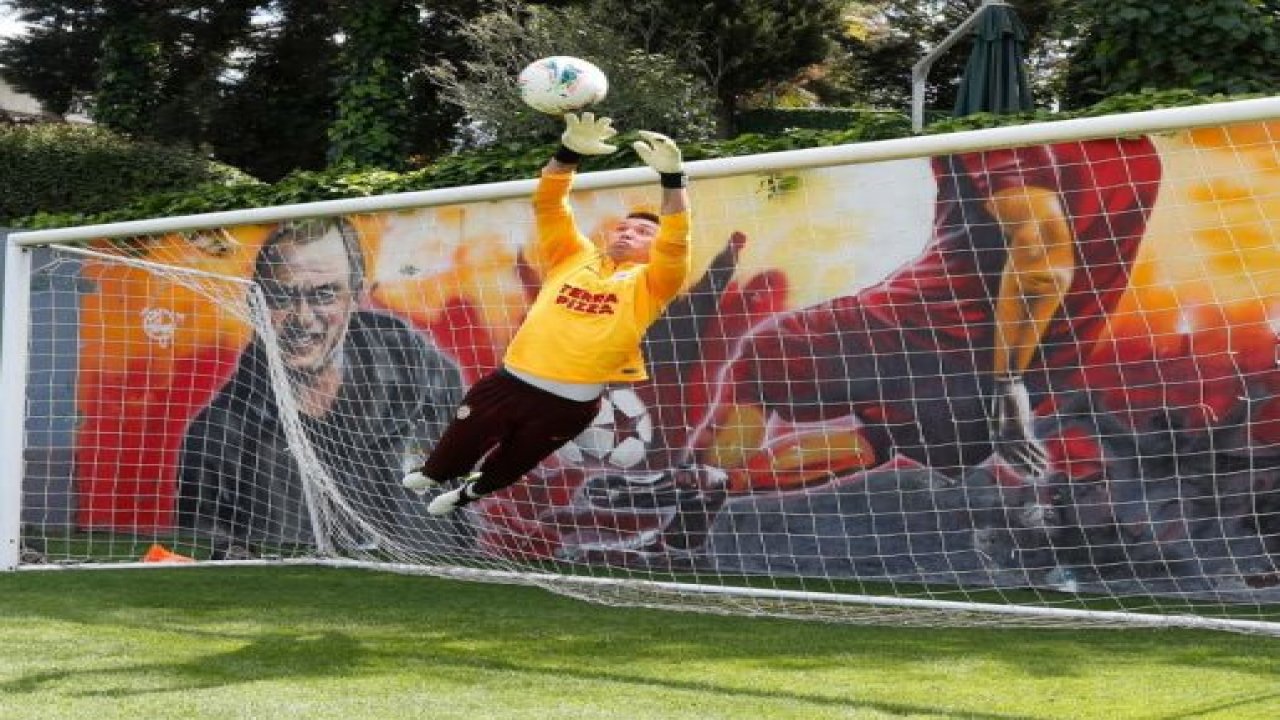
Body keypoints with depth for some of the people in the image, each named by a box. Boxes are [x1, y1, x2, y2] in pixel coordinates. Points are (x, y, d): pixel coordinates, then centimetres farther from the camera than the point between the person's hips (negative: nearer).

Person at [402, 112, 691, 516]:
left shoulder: (649, 283, 1)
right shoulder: (573, 257, 10)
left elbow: (676, 240, -16)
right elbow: (548, 206, 2)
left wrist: (671, 176, -31)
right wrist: (569, 153, -17)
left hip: (570, 403, -2)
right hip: (511, 382, 2)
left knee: (509, 466, 22)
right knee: (457, 450, 17)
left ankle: (469, 492, 53)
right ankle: (432, 476, 50)